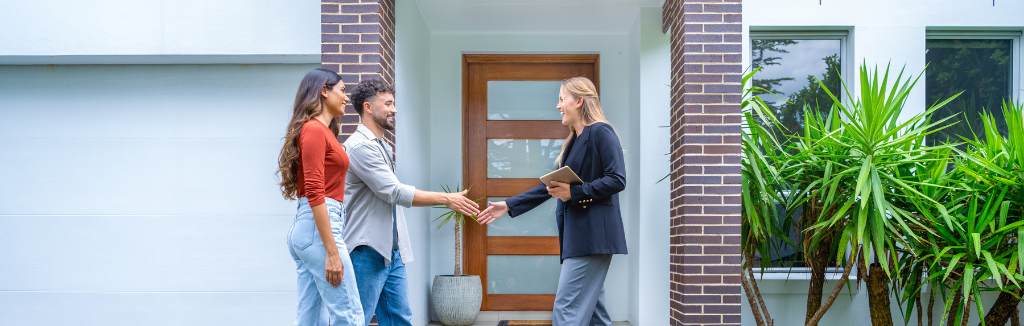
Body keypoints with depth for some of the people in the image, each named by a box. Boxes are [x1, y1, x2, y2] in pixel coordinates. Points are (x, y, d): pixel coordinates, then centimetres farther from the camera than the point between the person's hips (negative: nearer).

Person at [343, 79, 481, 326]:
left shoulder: (382, 146, 18)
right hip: (367, 252, -9)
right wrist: (446, 199, -16)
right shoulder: (361, 146, -15)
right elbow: (395, 192, -20)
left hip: (392, 251, 9)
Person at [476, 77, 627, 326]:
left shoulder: (601, 132, -8)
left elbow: (617, 179, -16)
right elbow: (552, 186, 21)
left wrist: (574, 193, -19)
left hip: (593, 235, -9)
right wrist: (508, 206, 19)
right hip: (576, 234, 9)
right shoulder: (574, 141, 19)